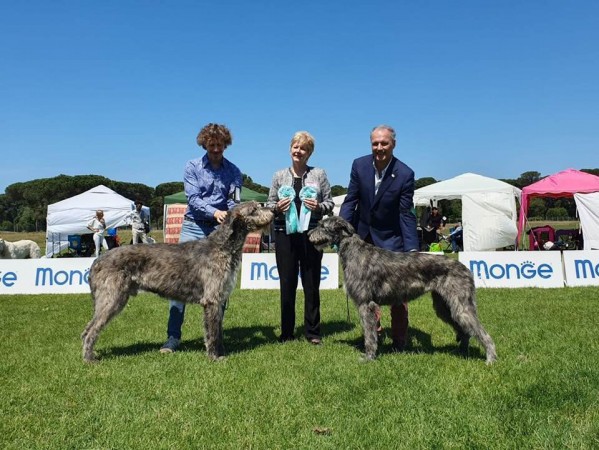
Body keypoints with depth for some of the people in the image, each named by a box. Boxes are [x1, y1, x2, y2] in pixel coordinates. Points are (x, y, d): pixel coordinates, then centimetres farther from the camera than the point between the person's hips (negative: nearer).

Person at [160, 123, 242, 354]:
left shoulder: (234, 171, 8)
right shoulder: (192, 167, 4)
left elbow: (234, 202, -1)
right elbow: (193, 198, -8)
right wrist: (214, 212, -25)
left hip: (220, 231, 1)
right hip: (193, 227, -1)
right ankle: (173, 336, 1)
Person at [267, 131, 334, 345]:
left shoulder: (319, 174, 6)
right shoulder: (279, 175, 10)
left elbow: (330, 202, 7)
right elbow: (269, 204, 11)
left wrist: (319, 207, -13)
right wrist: (277, 208, -10)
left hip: (311, 234, -1)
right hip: (285, 234, 1)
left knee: (311, 284, 5)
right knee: (287, 283, 5)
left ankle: (312, 331, 18)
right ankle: (287, 332, 18)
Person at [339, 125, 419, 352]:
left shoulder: (405, 174, -17)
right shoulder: (359, 165, -8)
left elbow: (406, 214, -15)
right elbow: (351, 200, -4)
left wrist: (412, 248, -24)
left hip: (391, 239, -3)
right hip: (362, 236, 3)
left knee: (397, 293, 1)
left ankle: (399, 342, 16)